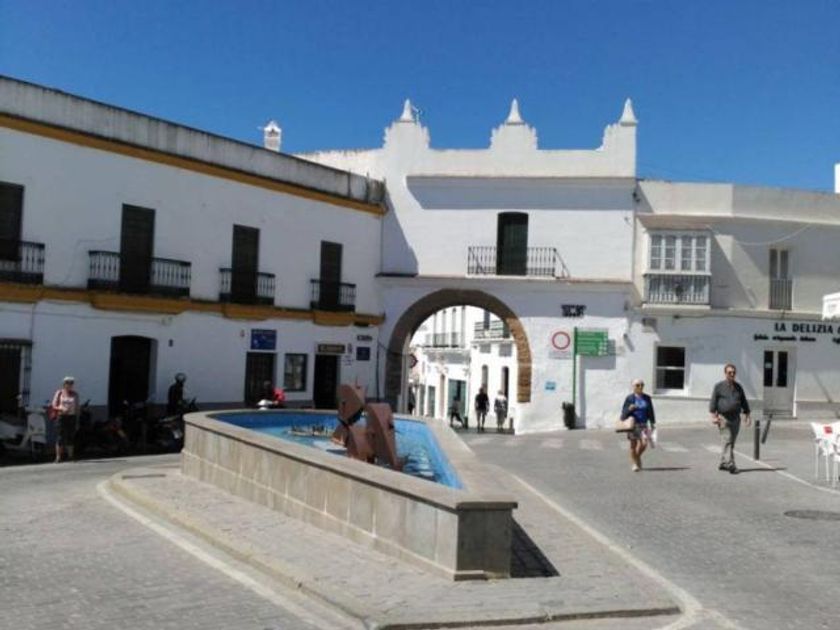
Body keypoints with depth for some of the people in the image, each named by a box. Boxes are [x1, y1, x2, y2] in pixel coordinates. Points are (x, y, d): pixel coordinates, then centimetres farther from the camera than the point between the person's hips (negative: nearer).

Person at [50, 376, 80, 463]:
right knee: (60, 437, -6)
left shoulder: (75, 394, 9)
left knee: (70, 437, 1)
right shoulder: (59, 393, 3)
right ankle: (58, 457, -3)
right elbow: (53, 405, 3)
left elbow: (77, 407, 10)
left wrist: (77, 421, 6)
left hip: (72, 417, 2)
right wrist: (61, 408, -17)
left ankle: (70, 456, 6)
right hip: (61, 417, -2)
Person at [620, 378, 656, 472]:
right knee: (633, 445, 3)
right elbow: (624, 412, -2)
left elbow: (650, 412, 13)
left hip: (644, 425, 2)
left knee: (644, 443, -13)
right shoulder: (630, 398, -3)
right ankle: (635, 464, 17)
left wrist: (653, 423, 10)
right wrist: (629, 409, -22)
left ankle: (638, 456, 18)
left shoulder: (647, 398, 7)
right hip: (633, 424, -2)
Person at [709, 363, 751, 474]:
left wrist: (747, 416, 8)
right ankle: (731, 465, -20)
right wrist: (713, 416, -14)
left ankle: (723, 464, 19)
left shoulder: (738, 387, 13)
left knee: (731, 442, 9)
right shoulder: (719, 386, -1)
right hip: (723, 418, -5)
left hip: (736, 418, 5)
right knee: (727, 441, -13)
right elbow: (713, 402, -4)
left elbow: (744, 402, 16)